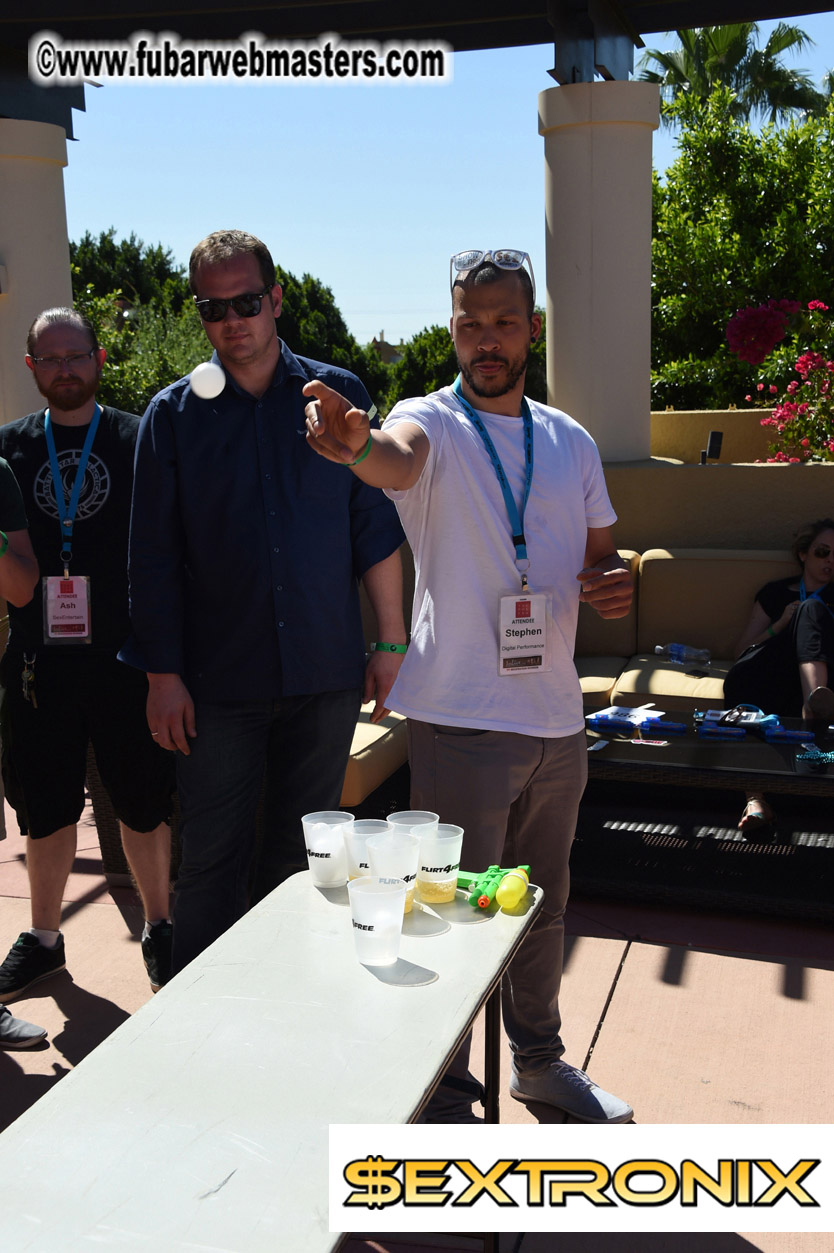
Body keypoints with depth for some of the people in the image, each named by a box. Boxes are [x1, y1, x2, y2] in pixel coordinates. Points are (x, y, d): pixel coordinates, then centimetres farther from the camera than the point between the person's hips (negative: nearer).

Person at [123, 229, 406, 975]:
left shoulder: (338, 395, 3)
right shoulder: (173, 414, 1)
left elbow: (376, 528, 5)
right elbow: (154, 558, 1)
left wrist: (391, 644, 2)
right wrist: (162, 675, -4)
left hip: (326, 672, 1)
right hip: (219, 682, -1)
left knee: (304, 852, 13)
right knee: (212, 858, 5)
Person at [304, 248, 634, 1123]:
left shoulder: (571, 442, 10)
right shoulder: (432, 423, -7)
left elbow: (601, 559, 18)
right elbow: (398, 459, -32)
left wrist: (614, 587, -6)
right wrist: (354, 446, -56)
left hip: (556, 719, 6)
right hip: (461, 718, -5)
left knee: (543, 905, 21)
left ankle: (538, 1059, 42)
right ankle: (443, 1096, 23)